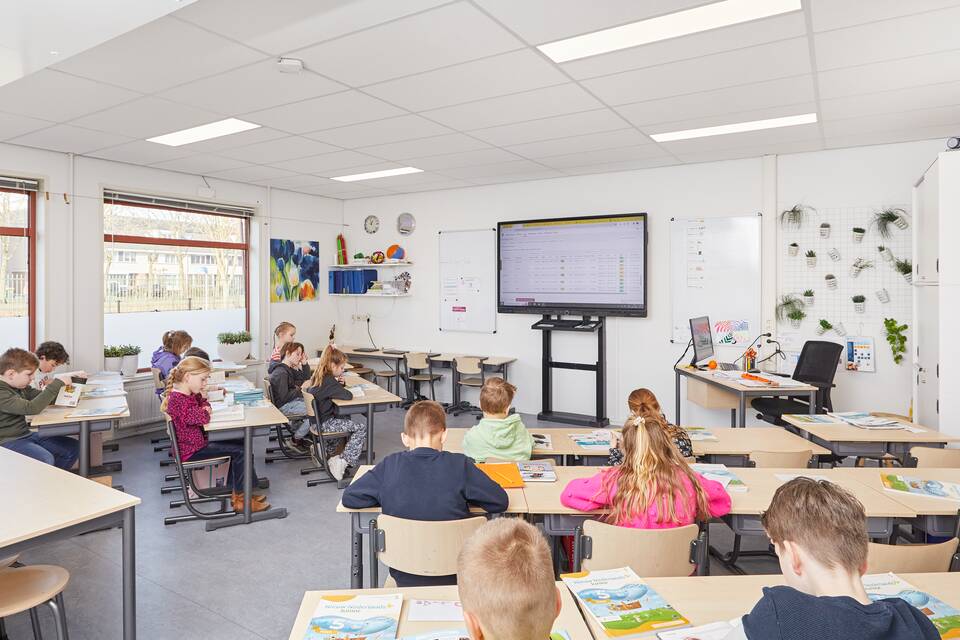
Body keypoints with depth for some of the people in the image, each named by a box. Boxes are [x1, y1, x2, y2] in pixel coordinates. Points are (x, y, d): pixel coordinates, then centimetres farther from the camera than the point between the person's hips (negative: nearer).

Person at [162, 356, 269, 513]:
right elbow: (203, 417, -29)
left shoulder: (188, 394, 8)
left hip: (198, 442, 11)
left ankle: (237, 491, 11)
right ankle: (240, 500, -4)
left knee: (240, 444, 10)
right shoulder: (178, 400, -26)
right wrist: (205, 411, -8)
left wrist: (203, 397, -2)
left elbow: (206, 407, 19)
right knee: (239, 451, -13)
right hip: (191, 451, -11)